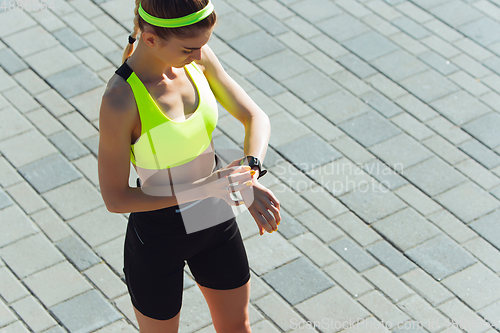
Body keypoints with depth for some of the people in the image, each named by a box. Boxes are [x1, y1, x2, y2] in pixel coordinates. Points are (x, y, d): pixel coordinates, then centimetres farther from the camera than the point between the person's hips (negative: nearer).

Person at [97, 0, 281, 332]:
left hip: (217, 221, 6)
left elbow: (256, 117, -6)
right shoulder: (120, 101, -32)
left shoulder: (198, 57, -15)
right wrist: (201, 189, -27)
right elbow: (115, 198, -23)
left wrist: (249, 173, -26)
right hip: (157, 240, -5)